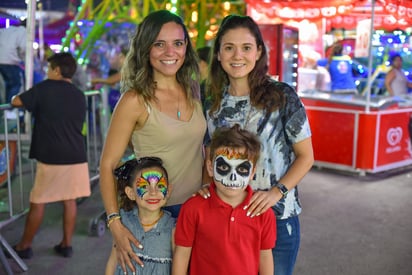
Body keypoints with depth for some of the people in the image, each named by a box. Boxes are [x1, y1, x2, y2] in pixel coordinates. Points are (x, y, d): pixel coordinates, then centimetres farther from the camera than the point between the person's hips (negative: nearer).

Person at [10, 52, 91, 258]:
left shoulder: (45, 88, -5)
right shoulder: (79, 95, 9)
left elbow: (16, 102, -4)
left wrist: (33, 102, 18)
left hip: (50, 157, -4)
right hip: (76, 156, 4)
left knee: (38, 202, 6)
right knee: (69, 200, 12)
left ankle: (24, 246, 17)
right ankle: (66, 244, 17)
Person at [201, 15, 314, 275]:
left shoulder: (282, 96, -9)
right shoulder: (213, 100, 2)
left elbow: (305, 156, -5)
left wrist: (276, 192, -18)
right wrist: (205, 184, -7)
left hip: (276, 216, -3)